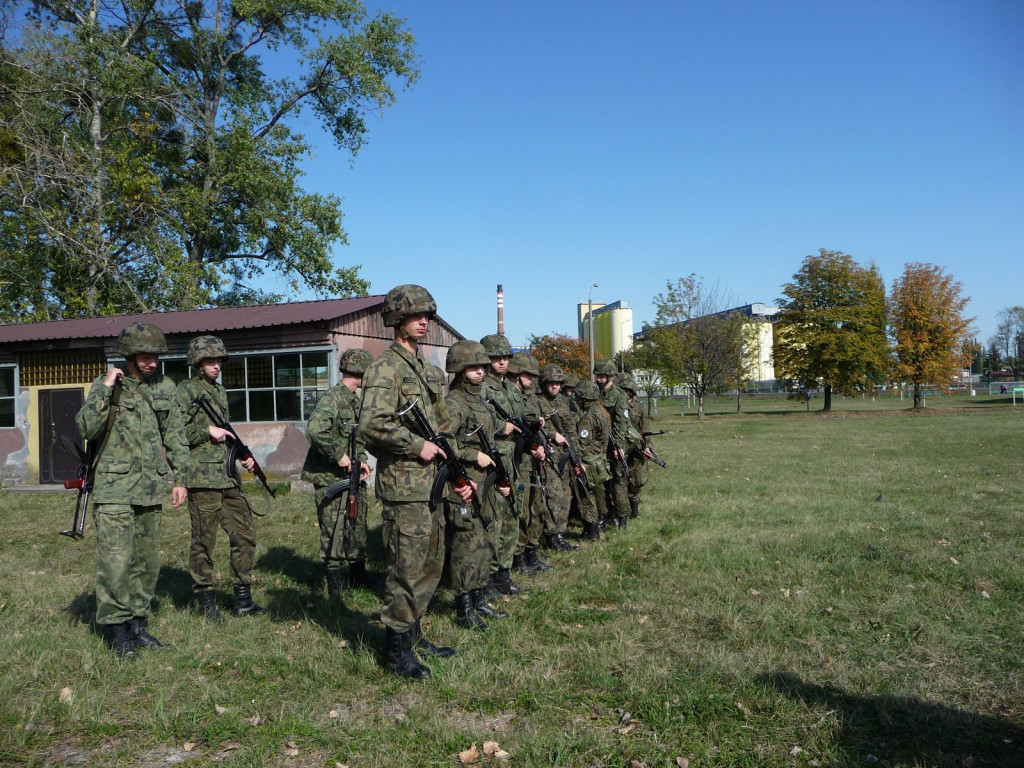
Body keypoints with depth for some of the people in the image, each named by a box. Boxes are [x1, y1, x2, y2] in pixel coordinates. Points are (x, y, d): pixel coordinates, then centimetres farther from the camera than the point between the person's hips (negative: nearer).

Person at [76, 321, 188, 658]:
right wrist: (106, 389, -19)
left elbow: (175, 436, 12)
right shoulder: (107, 386, -2)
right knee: (115, 561, -6)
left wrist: (179, 478, 9)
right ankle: (118, 631, 5)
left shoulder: (165, 387, 8)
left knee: (147, 561, 10)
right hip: (115, 488, -4)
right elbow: (86, 428, -14)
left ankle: (138, 624, 22)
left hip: (151, 490, 4)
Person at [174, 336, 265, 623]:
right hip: (202, 477, -7)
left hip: (228, 476, 8)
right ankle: (206, 601, 13)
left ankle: (243, 599, 16)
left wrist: (244, 454, 11)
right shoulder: (185, 391, -4)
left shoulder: (220, 390, 18)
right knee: (204, 541, 1)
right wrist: (208, 432, -15)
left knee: (245, 534, 7)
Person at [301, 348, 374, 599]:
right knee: (334, 532, -2)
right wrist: (339, 455, -24)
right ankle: (335, 587, 8)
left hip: (351, 476, 9)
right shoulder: (333, 397, -17)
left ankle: (359, 581, 29)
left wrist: (361, 460, 6)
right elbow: (315, 430, -33)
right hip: (330, 477, -9)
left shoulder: (355, 400, 12)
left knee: (358, 527, 16)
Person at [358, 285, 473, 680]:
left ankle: (414, 633, 30)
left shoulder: (430, 370, 16)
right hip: (404, 485, -9)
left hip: (431, 482, 9)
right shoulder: (385, 368, -12)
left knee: (431, 564, 16)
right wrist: (418, 445, -18)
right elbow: (372, 425, -26)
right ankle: (398, 649, 11)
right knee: (406, 569, -2)